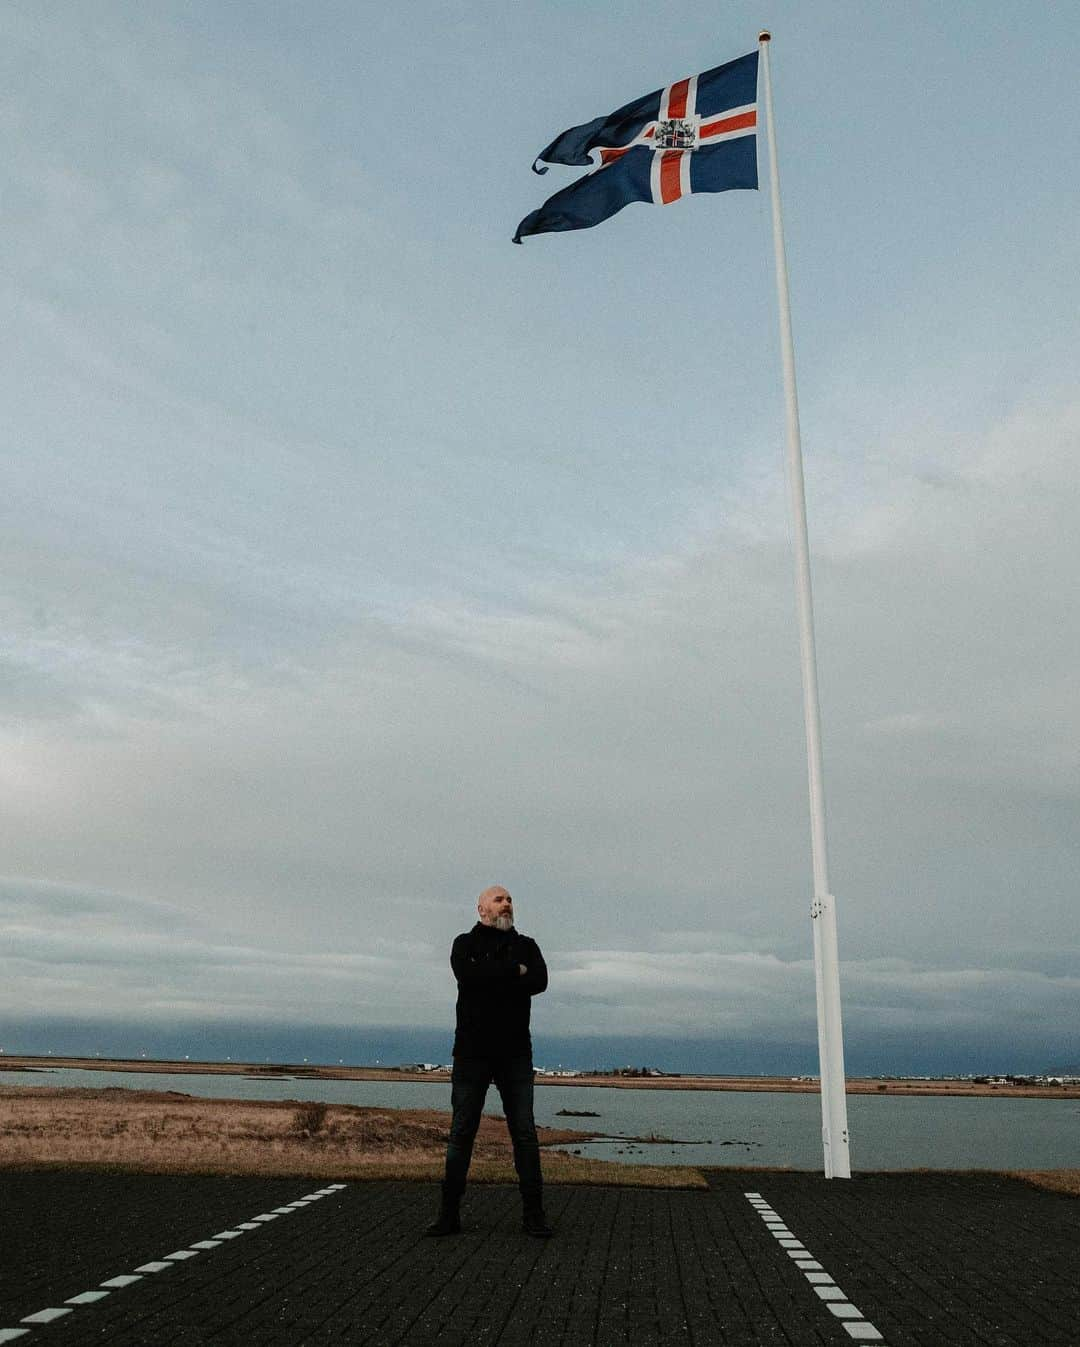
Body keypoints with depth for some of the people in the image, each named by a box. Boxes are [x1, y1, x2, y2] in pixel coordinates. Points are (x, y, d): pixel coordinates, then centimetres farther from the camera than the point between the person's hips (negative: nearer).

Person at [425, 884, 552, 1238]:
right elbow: (468, 976, -18)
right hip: (472, 1052, -2)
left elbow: (539, 981, -9)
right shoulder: (465, 944, 5)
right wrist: (515, 971, -11)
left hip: (515, 1053, 2)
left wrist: (490, 980, -14)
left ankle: (533, 1214, 9)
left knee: (524, 1133, 2)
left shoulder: (526, 946, 11)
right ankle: (449, 1214, 12)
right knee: (461, 1133, 3)